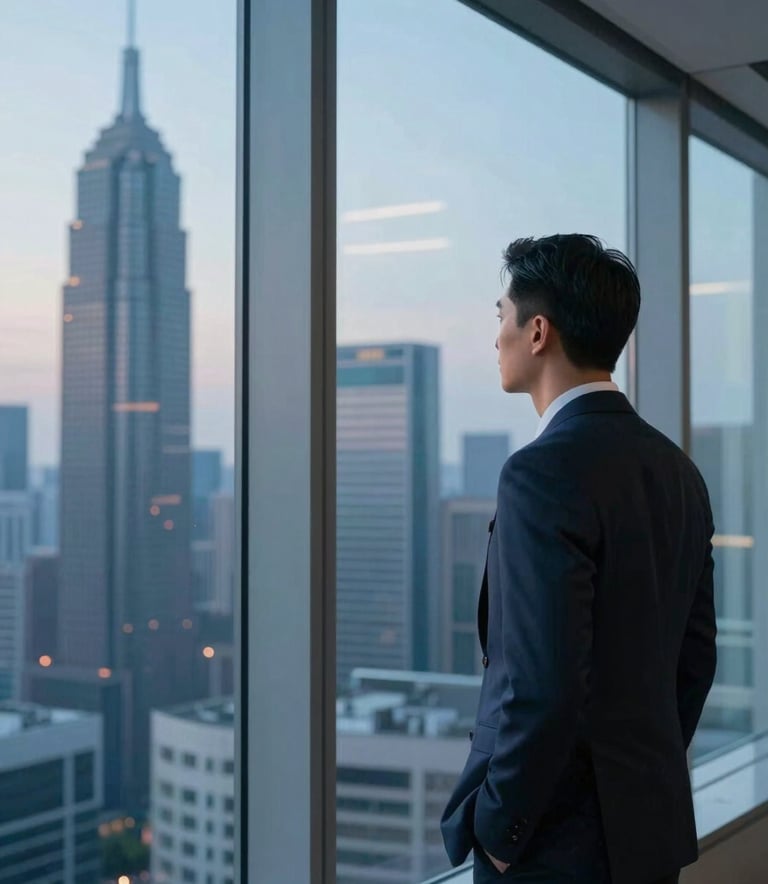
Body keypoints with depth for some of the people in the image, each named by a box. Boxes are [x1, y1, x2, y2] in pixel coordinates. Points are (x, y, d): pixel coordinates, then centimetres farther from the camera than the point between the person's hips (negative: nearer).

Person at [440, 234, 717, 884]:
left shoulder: (544, 472, -20)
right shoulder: (676, 470, 6)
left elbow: (545, 684, -24)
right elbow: (696, 655, 11)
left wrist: (493, 824, -12)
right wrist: (647, 779, 19)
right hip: (653, 828, 8)